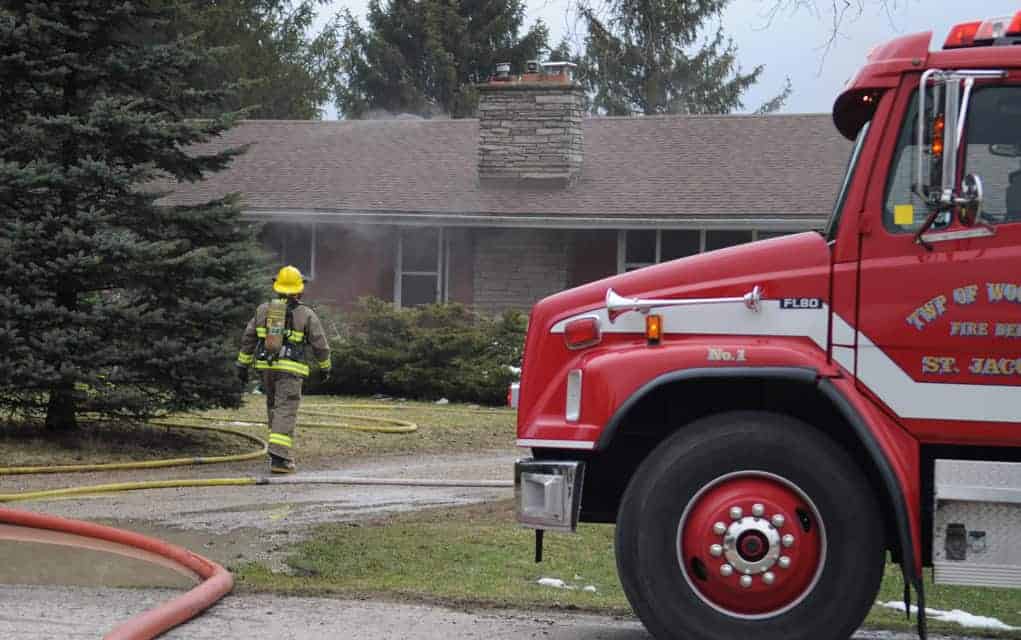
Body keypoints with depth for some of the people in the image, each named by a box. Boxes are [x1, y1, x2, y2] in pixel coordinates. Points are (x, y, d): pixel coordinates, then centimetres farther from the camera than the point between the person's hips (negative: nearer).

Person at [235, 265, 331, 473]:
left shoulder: (264, 310, 6)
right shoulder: (307, 315, -4)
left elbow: (248, 338, 8)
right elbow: (320, 345, -1)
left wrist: (242, 365, 15)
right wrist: (325, 367, 15)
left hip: (266, 366, 4)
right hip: (290, 370, -4)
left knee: (274, 408, 20)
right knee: (285, 413, -7)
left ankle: (281, 450, 24)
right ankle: (279, 458, -16)